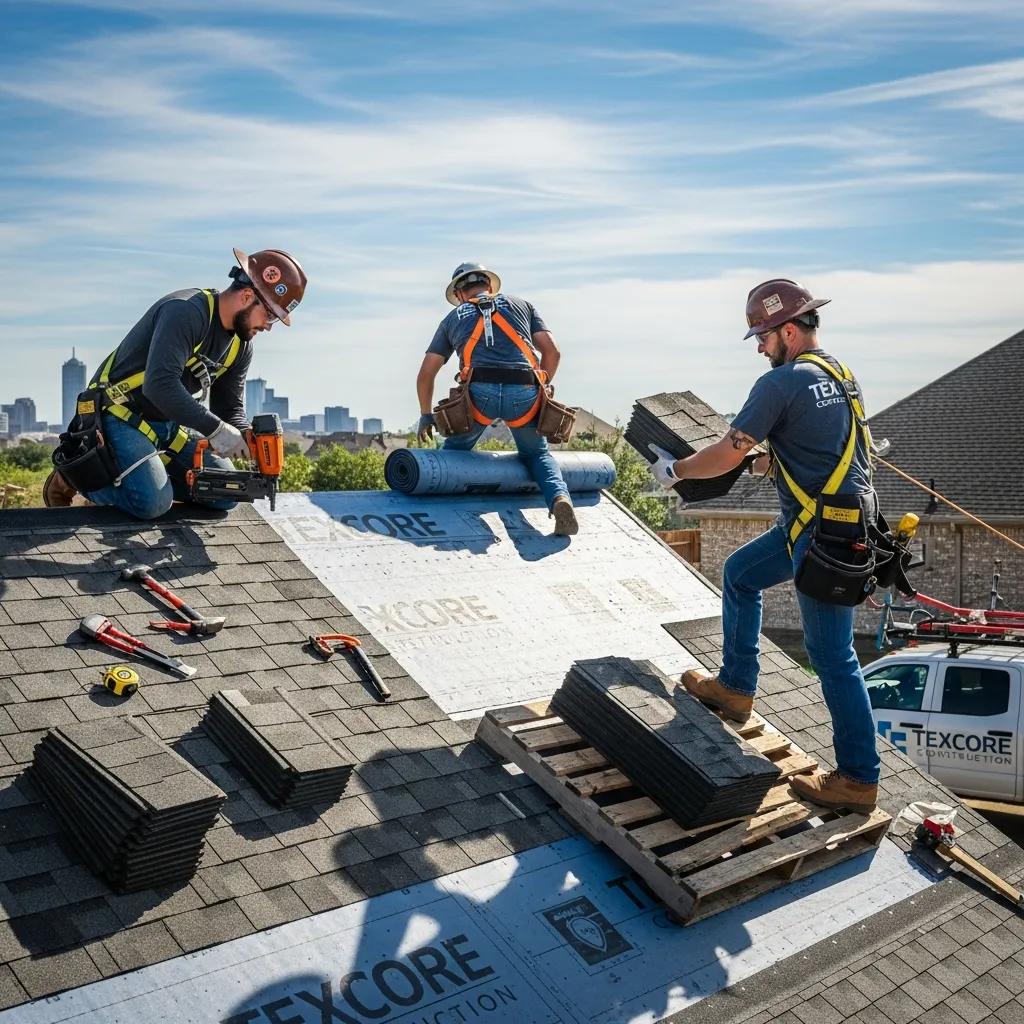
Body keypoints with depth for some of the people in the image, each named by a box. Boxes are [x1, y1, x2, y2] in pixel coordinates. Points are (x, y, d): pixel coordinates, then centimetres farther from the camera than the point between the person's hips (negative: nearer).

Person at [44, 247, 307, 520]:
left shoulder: (240, 346, 3)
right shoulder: (186, 311, -25)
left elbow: (231, 409, 7)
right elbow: (160, 385, -36)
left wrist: (247, 437, -15)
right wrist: (214, 429, -34)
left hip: (169, 425, 8)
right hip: (121, 415, -8)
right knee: (154, 503, -27)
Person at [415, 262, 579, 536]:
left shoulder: (453, 318, 27)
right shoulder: (521, 304, 28)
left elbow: (425, 374, 25)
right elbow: (552, 352, 18)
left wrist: (426, 415, 38)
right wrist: (540, 390, 31)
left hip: (480, 391, -1)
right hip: (524, 392, 1)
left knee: (455, 450, 26)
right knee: (537, 454, 23)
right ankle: (559, 498, -5)